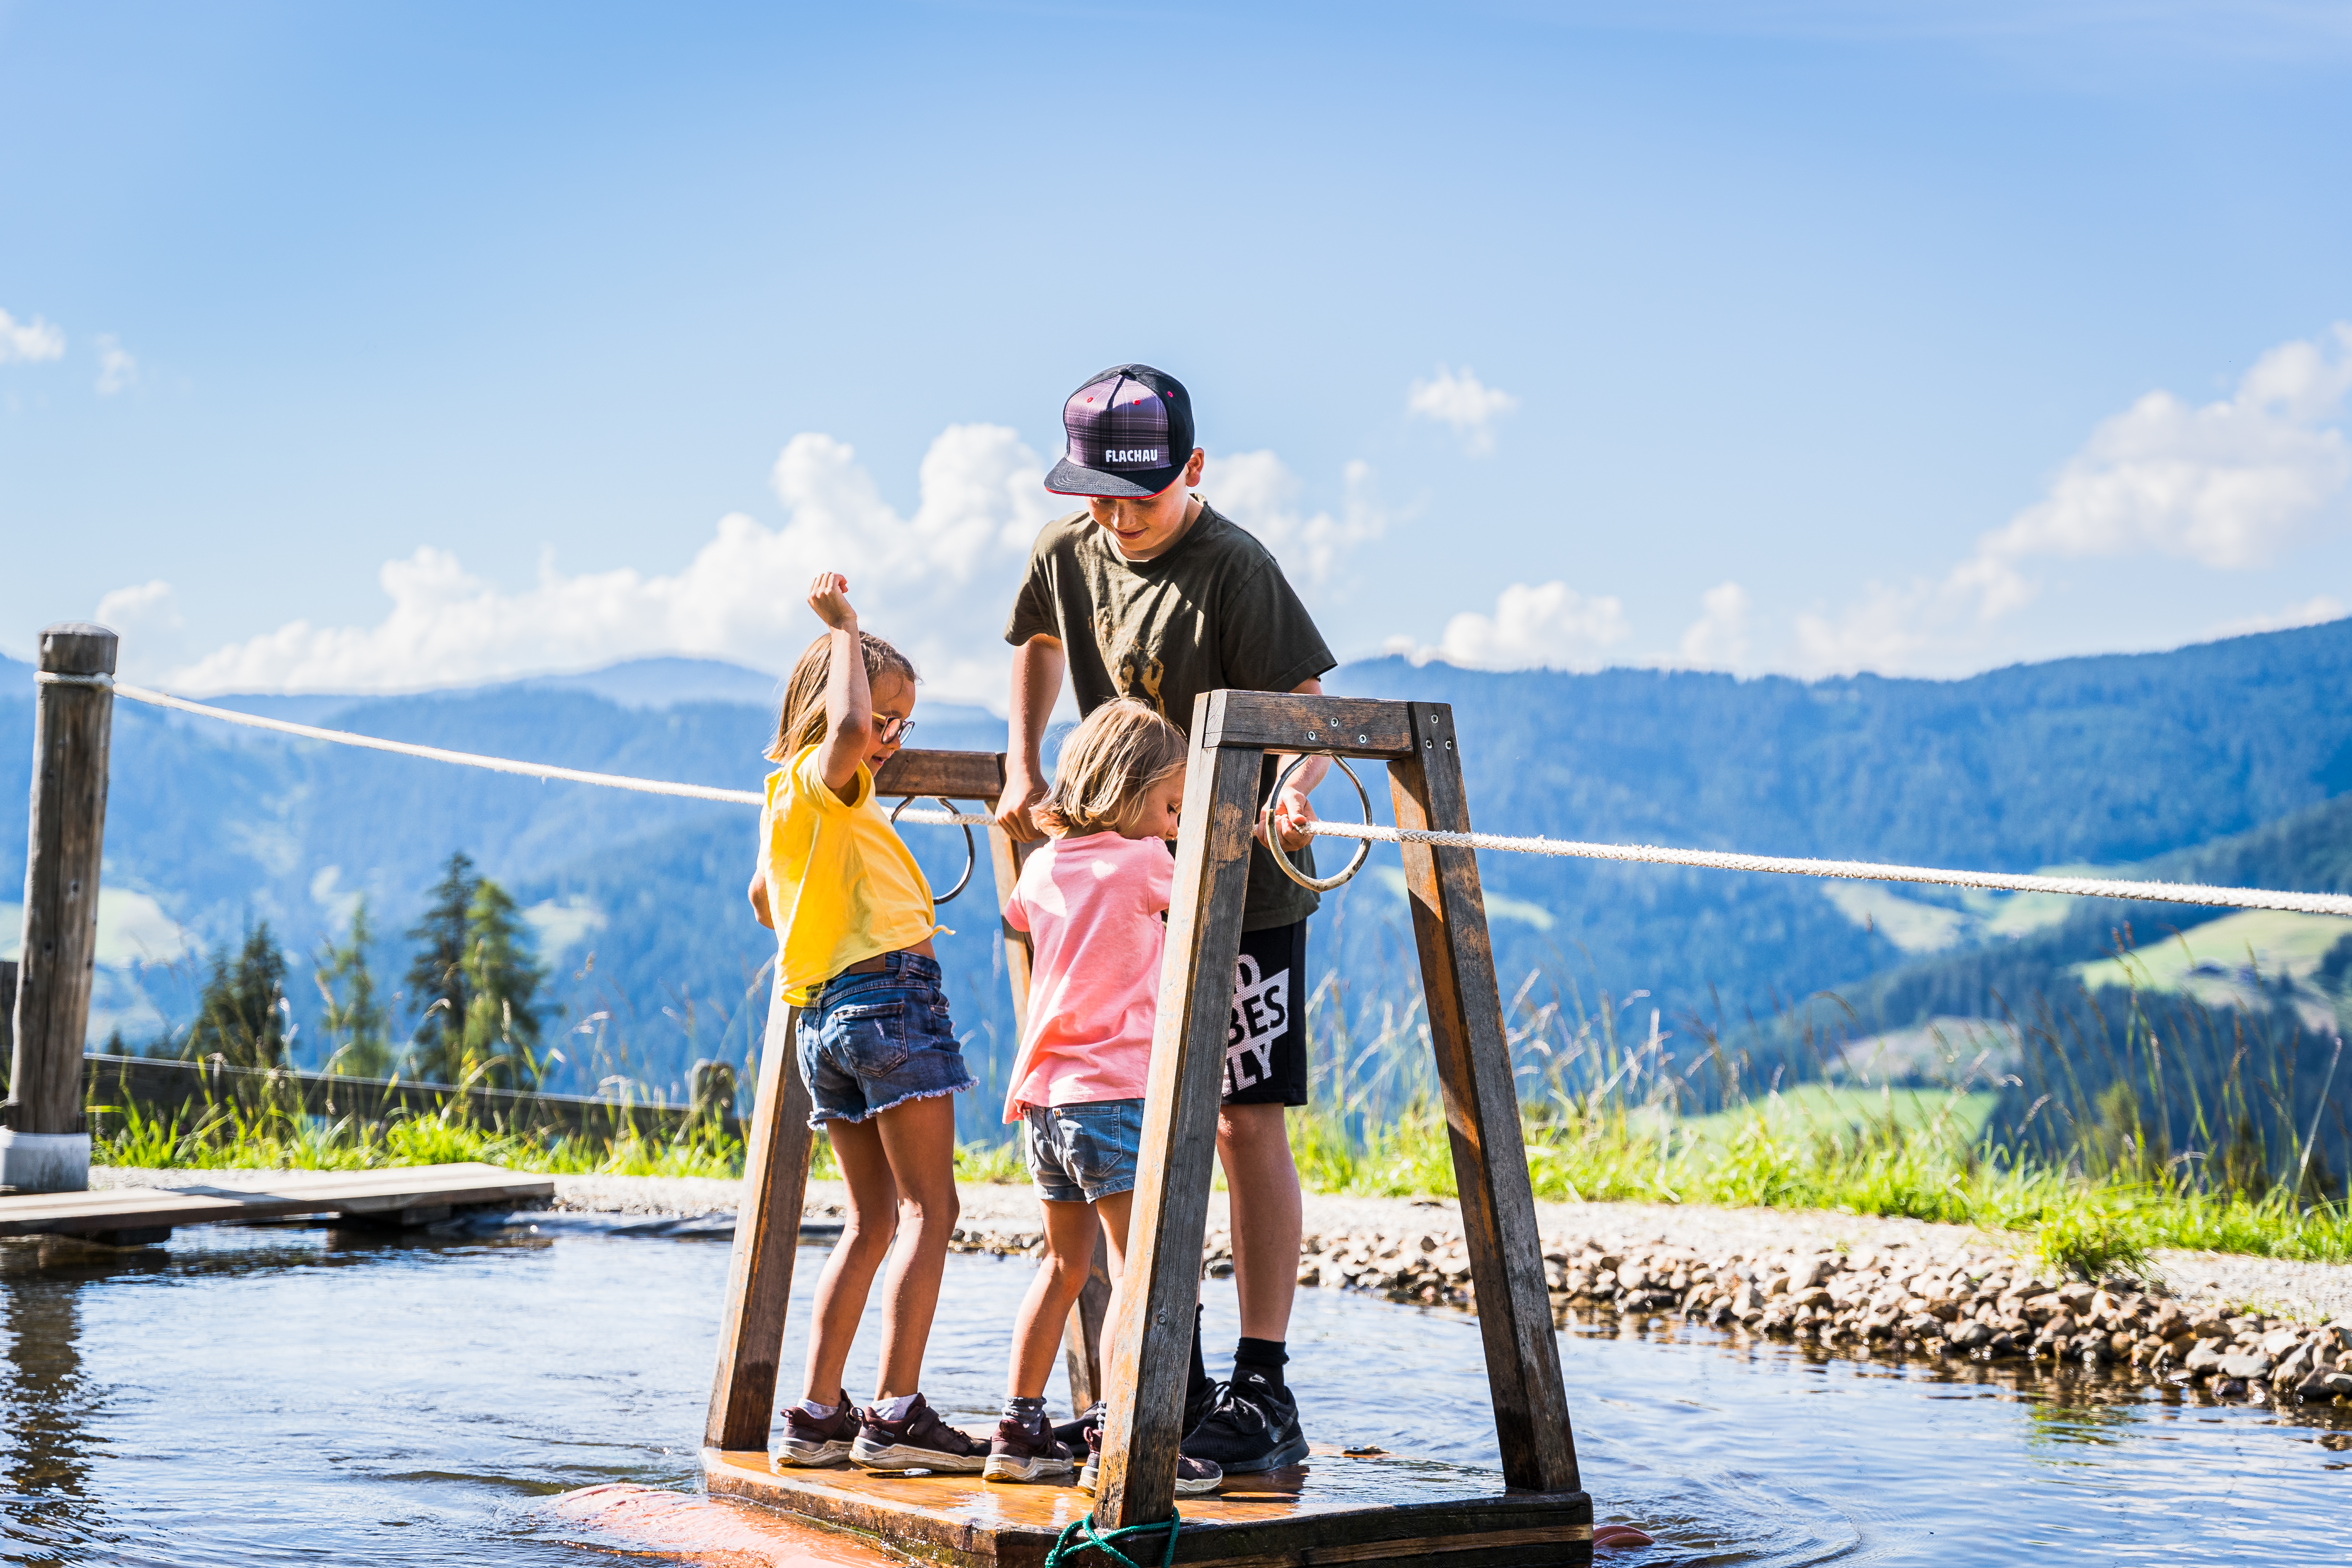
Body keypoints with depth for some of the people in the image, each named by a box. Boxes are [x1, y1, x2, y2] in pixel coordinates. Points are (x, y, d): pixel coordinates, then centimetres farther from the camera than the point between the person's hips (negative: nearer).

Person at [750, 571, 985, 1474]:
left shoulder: (784, 804, 21)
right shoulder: (825, 782, -7)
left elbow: (763, 896, 38)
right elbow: (846, 727, -30)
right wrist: (843, 629, -18)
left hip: (821, 1016, 9)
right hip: (890, 996, -9)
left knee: (872, 1219, 12)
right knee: (929, 1207, -7)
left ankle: (818, 1414, 9)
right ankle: (897, 1415, -12)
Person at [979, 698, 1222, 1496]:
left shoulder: (1043, 868, 13)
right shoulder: (1142, 864, -7)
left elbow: (1011, 914, 35)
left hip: (1044, 1099, 8)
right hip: (1114, 1096, -8)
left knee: (1064, 1265, 19)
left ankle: (1018, 1432, 21)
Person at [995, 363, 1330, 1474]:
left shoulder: (1233, 568, -17)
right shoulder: (1066, 555, 3)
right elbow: (1042, 643, 24)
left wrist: (1292, 795, -37)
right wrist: (1023, 771, 13)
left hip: (1243, 886, -6)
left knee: (1244, 1123, -7)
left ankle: (1262, 1391, -2)